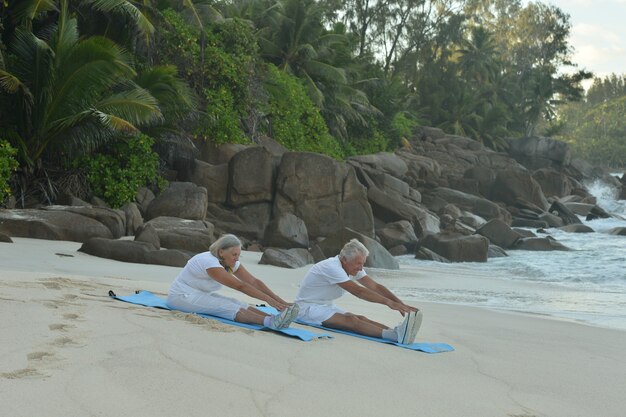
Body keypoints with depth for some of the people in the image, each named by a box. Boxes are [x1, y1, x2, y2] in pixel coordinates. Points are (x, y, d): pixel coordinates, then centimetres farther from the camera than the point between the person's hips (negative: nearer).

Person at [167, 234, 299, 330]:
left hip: (202, 295, 8)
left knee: (239, 305, -18)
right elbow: (240, 286, -32)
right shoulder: (210, 263, -28)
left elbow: (254, 281, -10)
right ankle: (271, 321, -48)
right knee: (227, 307, -29)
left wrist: (279, 300, -20)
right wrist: (269, 300, -34)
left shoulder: (231, 263, -2)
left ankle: (275, 319, -39)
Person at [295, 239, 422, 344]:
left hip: (325, 306, 9)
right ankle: (394, 335, -53)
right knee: (351, 320, -32)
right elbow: (358, 291, -32)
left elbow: (375, 286, -3)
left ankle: (399, 332, -41)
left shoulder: (354, 268, 3)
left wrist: (401, 304, -16)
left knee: (360, 318, -19)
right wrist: (389, 302, -38)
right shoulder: (332, 268, -26)